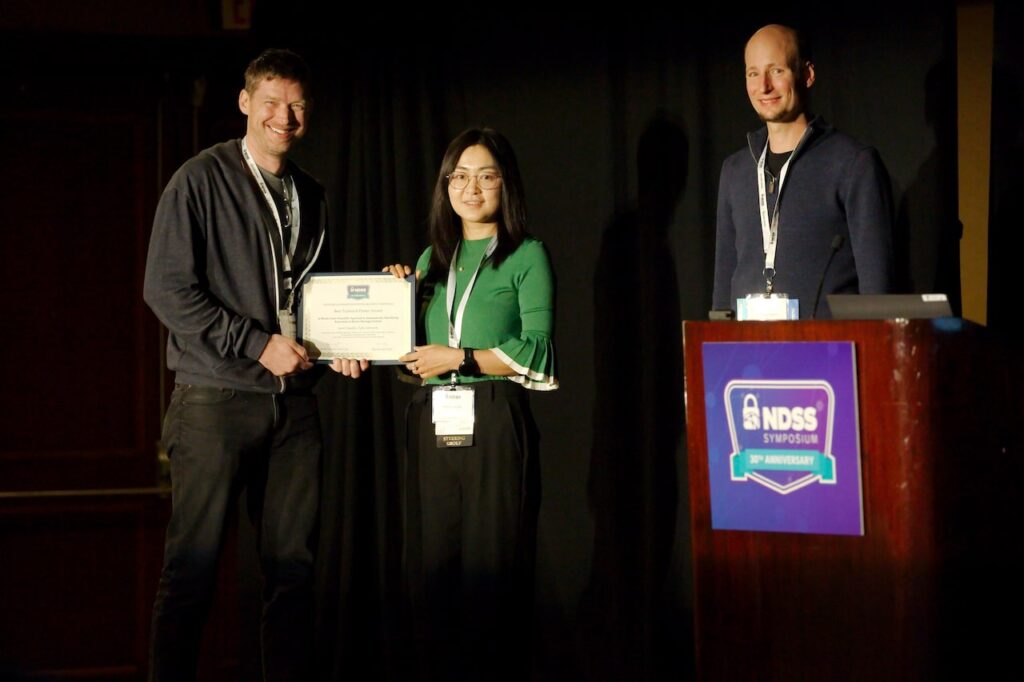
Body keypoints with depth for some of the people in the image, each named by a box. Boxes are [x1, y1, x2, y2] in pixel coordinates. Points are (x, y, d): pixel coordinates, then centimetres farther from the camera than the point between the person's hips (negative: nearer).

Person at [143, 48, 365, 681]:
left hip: (295, 400, 6)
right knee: (193, 565, -3)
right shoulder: (201, 181, -3)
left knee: (294, 563, 6)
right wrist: (258, 344, -14)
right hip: (217, 399, -5)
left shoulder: (310, 196, 15)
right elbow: (167, 289, -10)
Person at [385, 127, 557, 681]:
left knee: (492, 571, -5)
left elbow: (538, 352, -6)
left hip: (494, 424, -5)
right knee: (433, 571, 4)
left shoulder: (526, 256, 4)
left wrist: (459, 358, -11)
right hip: (432, 424, 5)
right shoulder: (433, 258, 19)